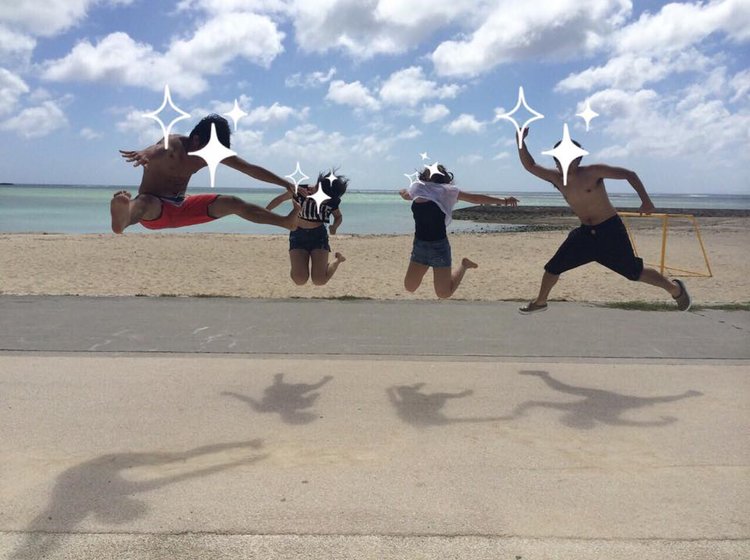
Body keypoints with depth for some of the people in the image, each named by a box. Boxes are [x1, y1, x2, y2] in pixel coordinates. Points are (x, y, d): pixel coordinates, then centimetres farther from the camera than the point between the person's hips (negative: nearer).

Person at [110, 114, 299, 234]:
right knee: (145, 202, -43)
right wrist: (145, 153, -71)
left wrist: (286, 184, 0)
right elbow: (159, 148, -47)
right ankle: (122, 220, -78)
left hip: (181, 208, 6)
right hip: (154, 206, -6)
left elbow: (251, 169, 2)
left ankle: (286, 222, -2)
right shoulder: (173, 143, -21)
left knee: (233, 203, -6)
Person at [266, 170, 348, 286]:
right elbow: (280, 199, 1)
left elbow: (339, 216, 11)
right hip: (298, 235, 0)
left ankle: (337, 259, 18)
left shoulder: (332, 201, -11)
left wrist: (335, 226, -12)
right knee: (300, 280, -16)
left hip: (319, 236, 0)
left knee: (319, 280, -14)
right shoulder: (300, 191, -17)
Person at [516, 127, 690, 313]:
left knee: (634, 271, -2)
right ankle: (540, 302, 26)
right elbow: (530, 166, -1)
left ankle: (675, 288, 21)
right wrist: (521, 141, -15)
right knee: (553, 267, 4)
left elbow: (629, 174, -13)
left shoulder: (592, 172, -17)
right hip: (585, 232, 5)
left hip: (610, 229, -5)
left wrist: (646, 201, -20)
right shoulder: (556, 178, -2)